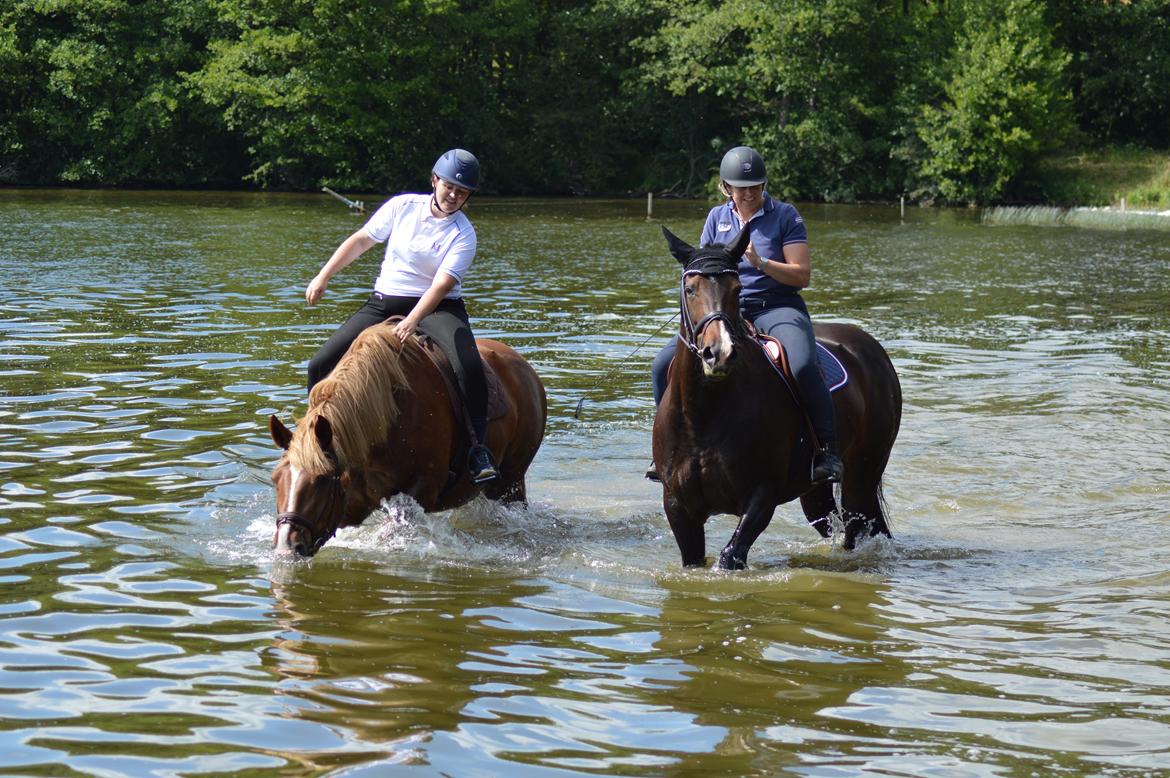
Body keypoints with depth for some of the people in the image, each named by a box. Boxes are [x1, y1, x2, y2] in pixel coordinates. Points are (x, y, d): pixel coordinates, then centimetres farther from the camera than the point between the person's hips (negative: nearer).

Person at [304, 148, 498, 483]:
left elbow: (442, 284, -22)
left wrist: (413, 320, -37)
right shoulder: (403, 207, 0)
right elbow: (361, 241, 10)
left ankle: (477, 447, -23)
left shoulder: (463, 234, -9)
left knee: (468, 366, -32)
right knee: (321, 365, -7)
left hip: (437, 307, -3)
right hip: (384, 302, 3)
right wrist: (323, 277, 6)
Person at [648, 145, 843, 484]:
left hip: (777, 307, -4)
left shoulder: (785, 215, 0)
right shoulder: (717, 218, 12)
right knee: (665, 363, -12)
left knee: (802, 366, -35)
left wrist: (761, 263, -20)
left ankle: (828, 450, -22)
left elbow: (802, 275, -6)